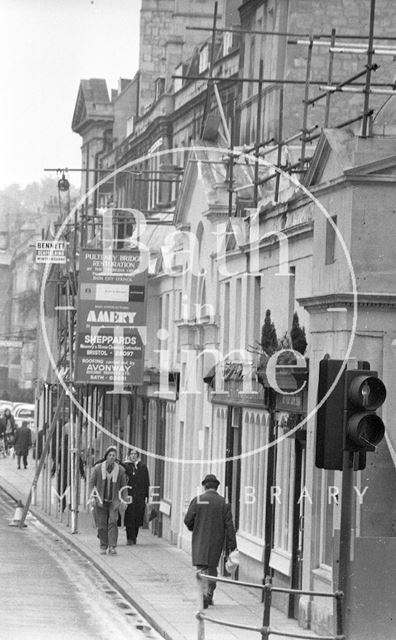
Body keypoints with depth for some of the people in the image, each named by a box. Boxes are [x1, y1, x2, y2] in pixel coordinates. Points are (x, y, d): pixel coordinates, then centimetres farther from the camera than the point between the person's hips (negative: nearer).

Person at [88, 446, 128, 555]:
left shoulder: (120, 470, -1)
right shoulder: (98, 468, -3)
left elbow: (124, 486, 5)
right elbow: (92, 483, 1)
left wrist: (123, 501, 0)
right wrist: (92, 498, -7)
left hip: (114, 501, -1)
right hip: (100, 501, 1)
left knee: (113, 522, -14)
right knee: (102, 525, 2)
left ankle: (112, 547, -16)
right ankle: (103, 546, 16)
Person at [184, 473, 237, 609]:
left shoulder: (197, 500, -6)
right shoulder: (223, 503, -1)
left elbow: (188, 520, -4)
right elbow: (229, 525, -4)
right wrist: (231, 545, -2)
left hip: (200, 541, -2)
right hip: (217, 541, 2)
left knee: (201, 568, -2)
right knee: (212, 568, 18)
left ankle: (204, 595, -21)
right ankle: (209, 596, 24)